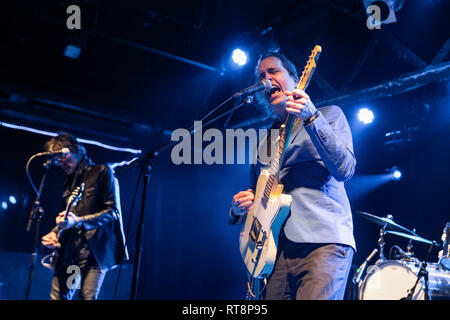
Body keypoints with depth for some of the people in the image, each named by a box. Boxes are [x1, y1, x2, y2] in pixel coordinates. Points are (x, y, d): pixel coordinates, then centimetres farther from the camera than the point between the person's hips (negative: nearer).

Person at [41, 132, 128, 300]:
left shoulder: (101, 172, 1)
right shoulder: (69, 182, 22)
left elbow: (112, 212, -8)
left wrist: (79, 221, -21)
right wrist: (54, 233, 5)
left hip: (95, 250, -6)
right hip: (69, 252, 7)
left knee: (87, 297, -13)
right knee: (57, 296, 0)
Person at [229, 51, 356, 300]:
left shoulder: (329, 115, 10)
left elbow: (345, 169, -8)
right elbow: (255, 197, 27)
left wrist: (311, 118, -17)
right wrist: (239, 209, 3)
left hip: (324, 241, -4)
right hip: (275, 247, 5)